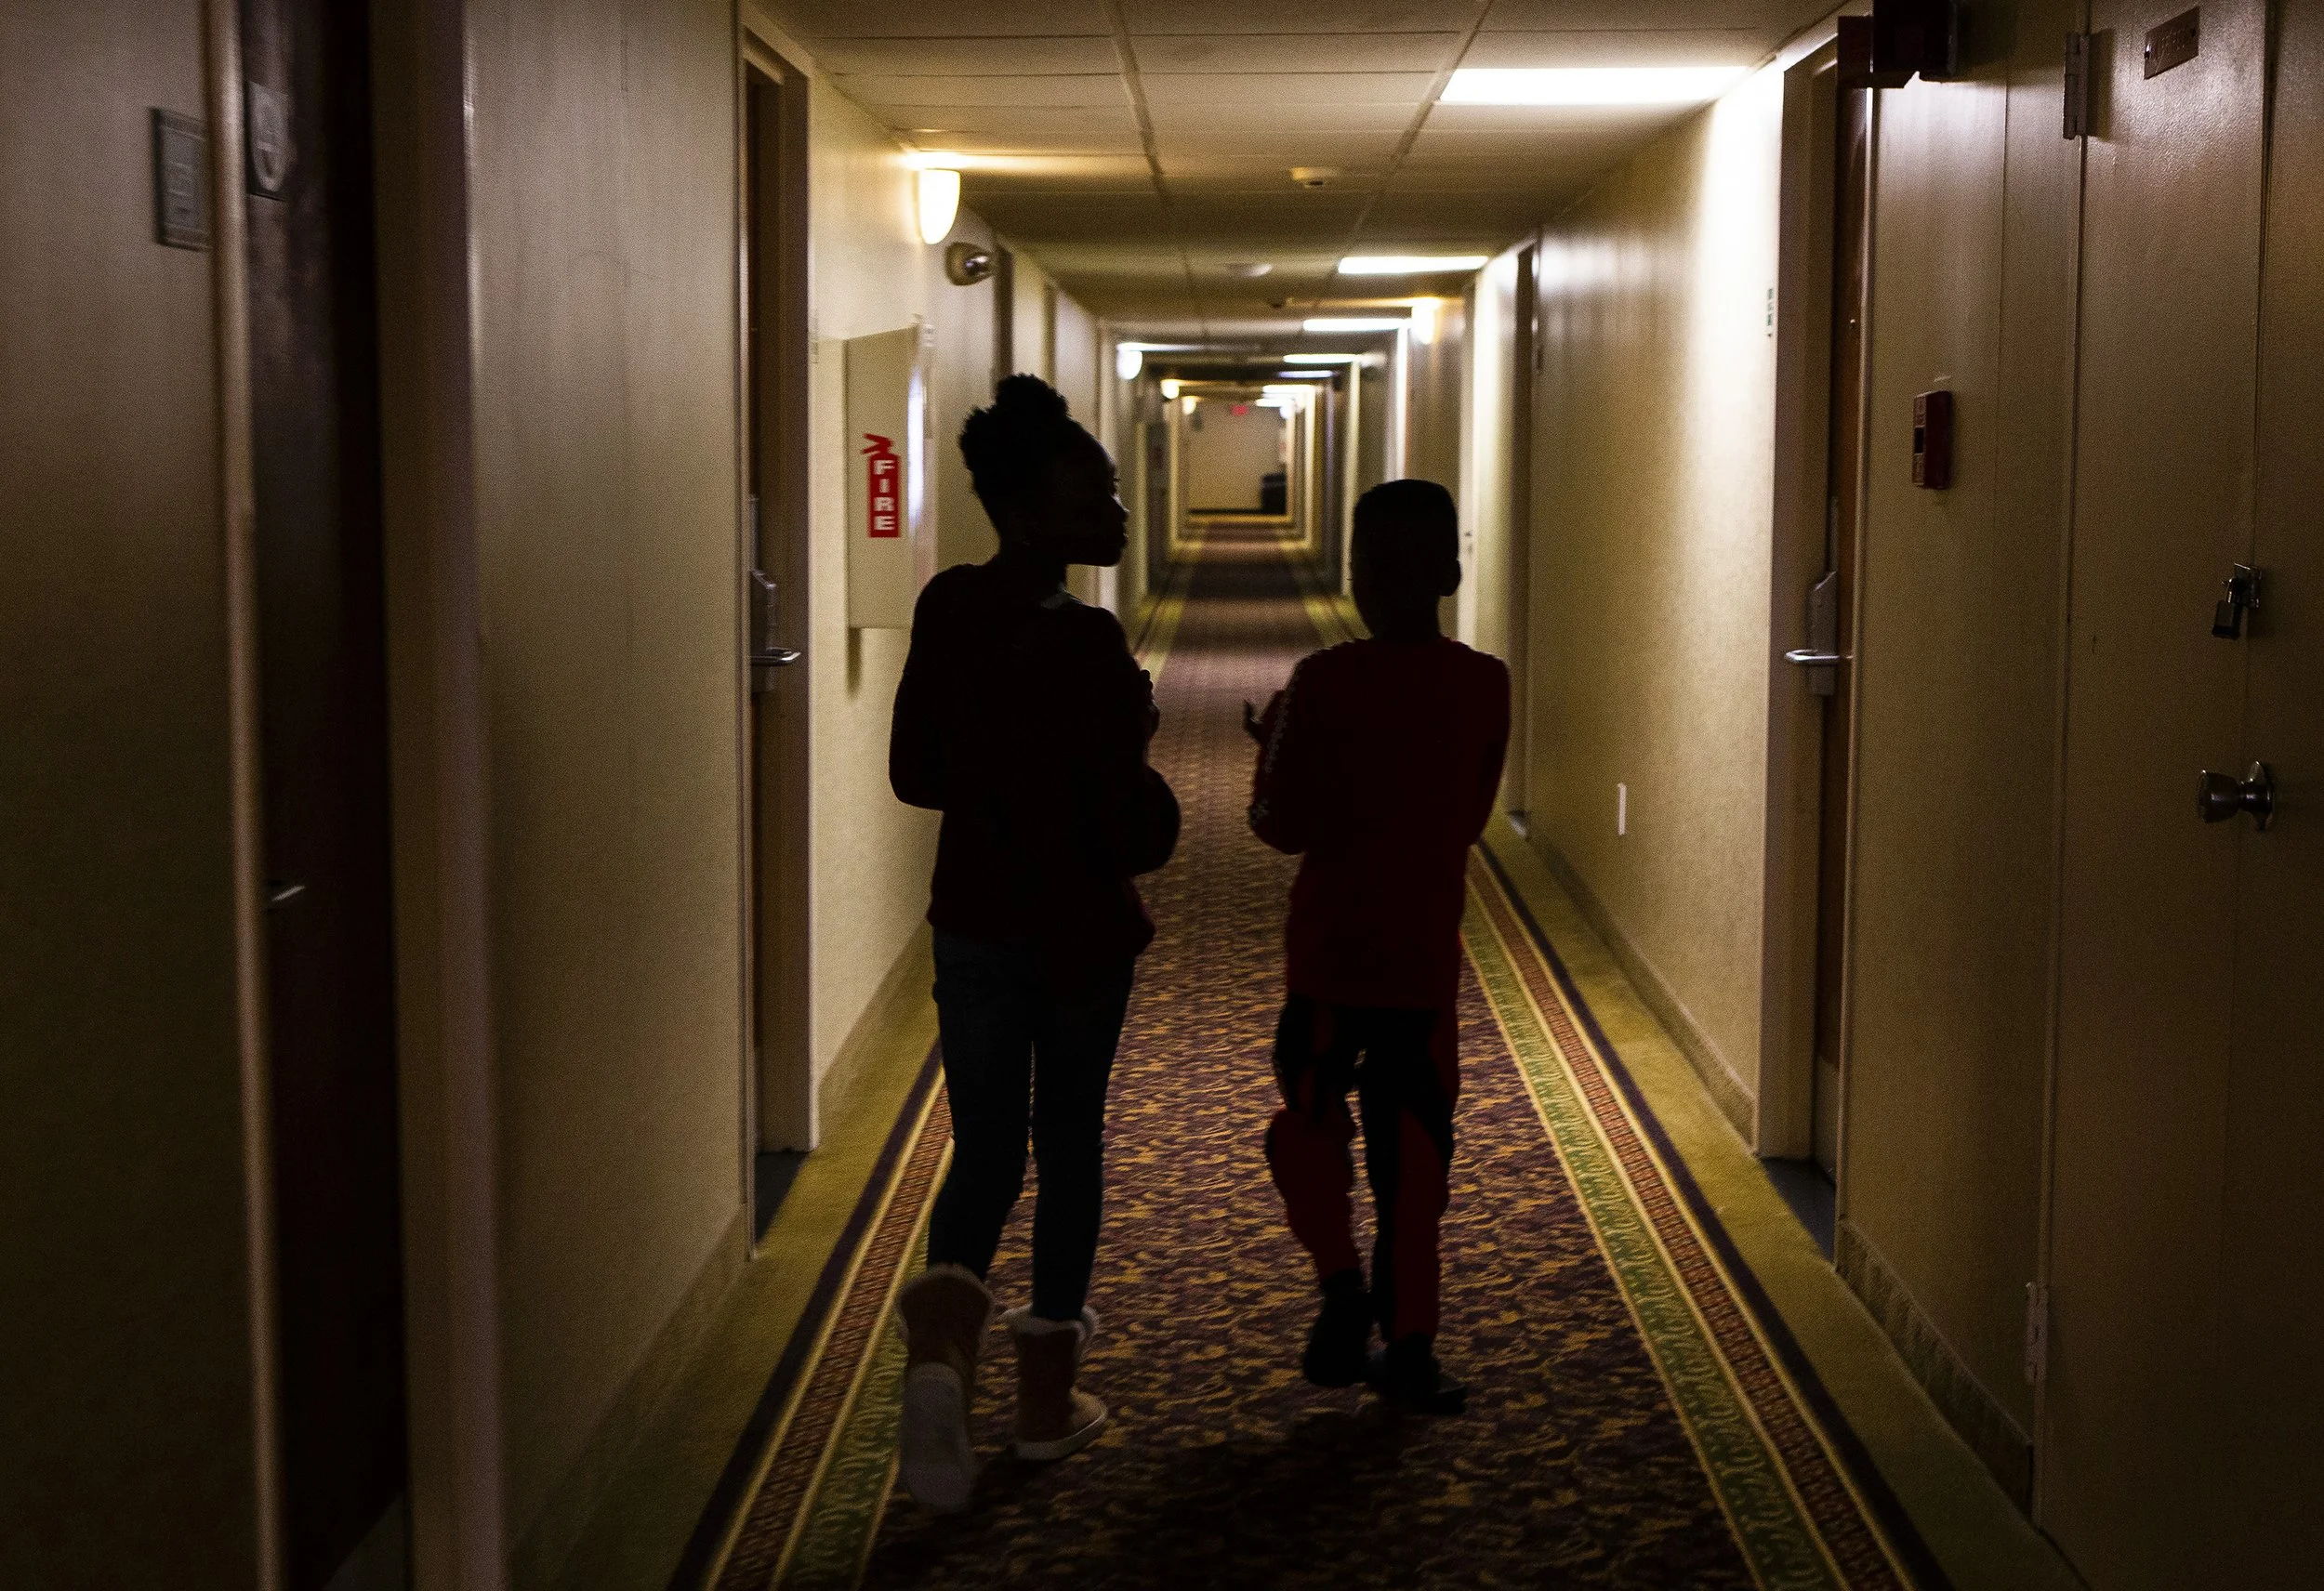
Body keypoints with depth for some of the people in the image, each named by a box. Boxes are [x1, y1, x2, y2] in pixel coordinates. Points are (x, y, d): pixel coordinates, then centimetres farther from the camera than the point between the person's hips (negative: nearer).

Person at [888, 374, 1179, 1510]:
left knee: (983, 1148, 11)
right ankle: (1047, 1394, 23)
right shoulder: (1085, 646, -21)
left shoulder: (945, 610, -1)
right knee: (1068, 1143, 13)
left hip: (973, 921, 5)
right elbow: (1132, 829, -21)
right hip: (1080, 927, -4)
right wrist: (1135, 752, -3)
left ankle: (942, 1335, -17)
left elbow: (914, 772, 9)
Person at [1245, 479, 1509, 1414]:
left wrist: (1271, 744, 8)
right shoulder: (1485, 686, -2)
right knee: (1413, 1148, 10)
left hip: (1331, 951, -3)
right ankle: (1407, 1345, 13)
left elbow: (1283, 828, -9)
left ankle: (1342, 1283, -2)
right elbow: (1469, 819, 9)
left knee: (1310, 1118, 15)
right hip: (1428, 953, 3)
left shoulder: (1325, 682, -12)